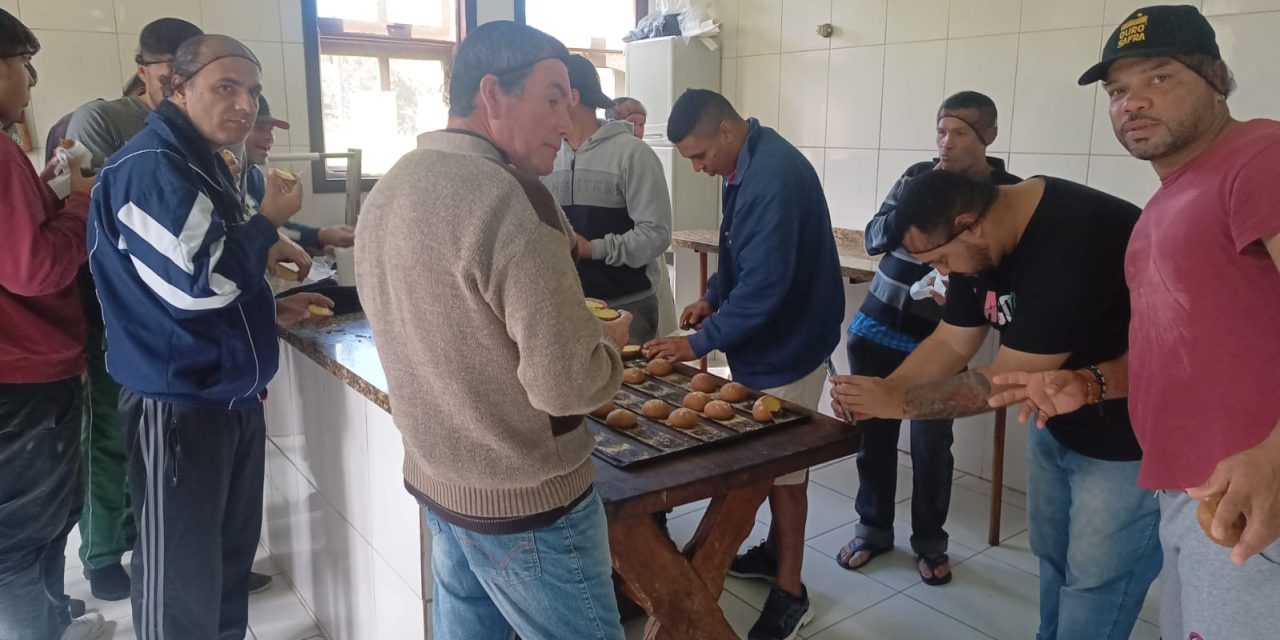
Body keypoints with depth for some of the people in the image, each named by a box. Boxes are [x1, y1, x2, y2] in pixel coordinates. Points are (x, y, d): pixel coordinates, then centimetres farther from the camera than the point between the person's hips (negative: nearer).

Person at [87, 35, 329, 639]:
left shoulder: (202, 164, 15)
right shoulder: (150, 166, -17)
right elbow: (194, 282, -25)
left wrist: (270, 311, 11)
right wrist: (268, 221, -12)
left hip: (230, 395, 10)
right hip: (179, 404, -9)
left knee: (233, 548, 20)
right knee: (181, 576, 4)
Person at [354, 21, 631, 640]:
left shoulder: (384, 193, 5)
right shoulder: (510, 198, -24)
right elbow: (565, 384, -26)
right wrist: (610, 342, -6)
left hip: (435, 483, 8)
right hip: (526, 504, -8)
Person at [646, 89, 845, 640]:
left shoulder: (774, 176, -27)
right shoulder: (748, 164, 6)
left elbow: (765, 286, -29)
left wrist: (700, 342, -21)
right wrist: (713, 296, 5)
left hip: (787, 348, -9)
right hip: (766, 342, 9)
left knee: (784, 468, 3)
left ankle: (790, 594, 18)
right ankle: (774, 553, 37)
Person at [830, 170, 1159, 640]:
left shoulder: (1073, 241, -33)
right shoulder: (984, 240, -5)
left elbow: (1009, 381, -30)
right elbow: (950, 343, 0)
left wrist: (900, 402, -22)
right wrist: (877, 395, -13)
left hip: (1127, 438, -8)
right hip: (1057, 424, 8)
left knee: (1094, 584, 5)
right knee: (1051, 558, 20)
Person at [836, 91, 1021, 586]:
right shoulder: (919, 175, 4)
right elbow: (873, 239, 3)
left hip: (937, 342, -3)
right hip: (876, 327, 3)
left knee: (931, 445, 6)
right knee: (873, 434, 11)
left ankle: (930, 542, 28)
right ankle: (873, 528, 30)